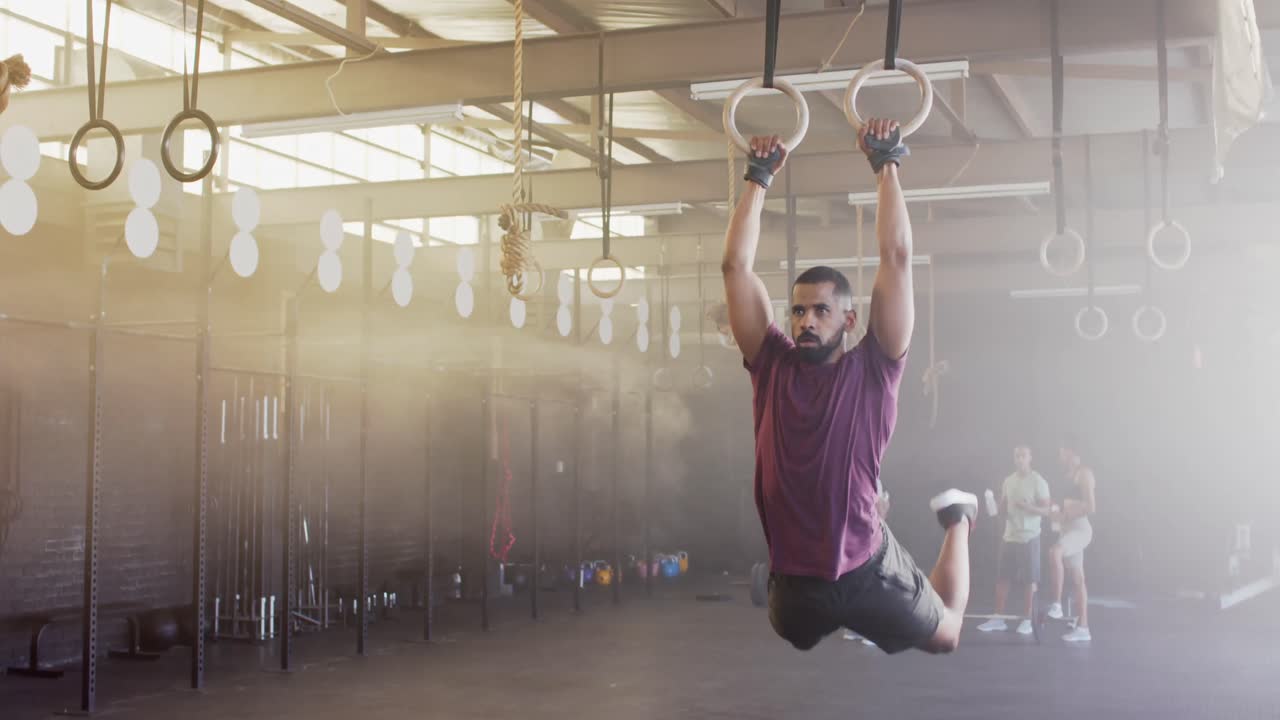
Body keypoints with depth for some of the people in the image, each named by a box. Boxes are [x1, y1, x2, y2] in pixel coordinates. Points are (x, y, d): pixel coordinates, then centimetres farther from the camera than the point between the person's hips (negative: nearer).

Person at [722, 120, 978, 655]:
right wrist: (759, 178, 0)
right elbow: (736, 264, -4)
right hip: (792, 580, 2)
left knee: (945, 638, 23)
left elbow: (896, 256, -11)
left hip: (869, 569, -2)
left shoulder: (872, 369, -8)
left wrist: (887, 166, -7)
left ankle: (957, 520, 48)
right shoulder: (772, 365, -3)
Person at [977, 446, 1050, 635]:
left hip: (1029, 537, -6)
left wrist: (1027, 506, -28)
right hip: (1009, 536, 6)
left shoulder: (1038, 481, -8)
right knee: (1002, 577, 6)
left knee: (1030, 579, 0)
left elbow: (1046, 510, -11)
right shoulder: (1009, 480, 11)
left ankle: (1028, 620, 7)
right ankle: (998, 619, 11)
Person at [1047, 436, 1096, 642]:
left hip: (1080, 528, -10)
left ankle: (1057, 604, -30)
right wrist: (1058, 513, 8)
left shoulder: (1084, 472, -9)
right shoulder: (1070, 473, 18)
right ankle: (1082, 628, 12)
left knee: (1054, 551, -35)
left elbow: (1090, 507, -17)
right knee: (1077, 579, 9)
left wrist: (1063, 515, -18)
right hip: (1069, 528, 10)